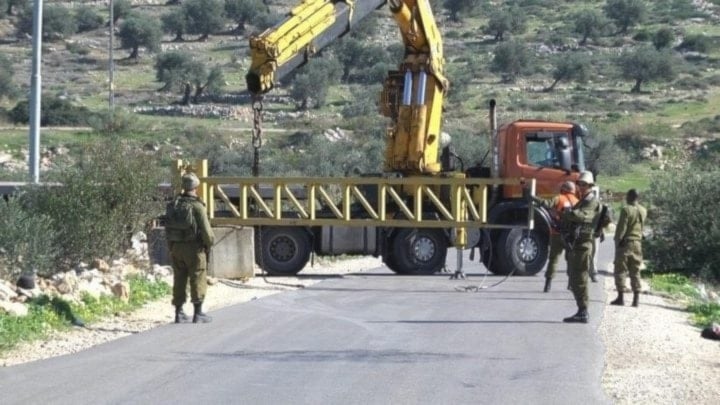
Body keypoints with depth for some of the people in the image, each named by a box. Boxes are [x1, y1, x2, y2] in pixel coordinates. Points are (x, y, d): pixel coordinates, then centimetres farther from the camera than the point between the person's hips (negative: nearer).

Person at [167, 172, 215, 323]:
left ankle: (179, 313, 12)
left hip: (176, 248, 6)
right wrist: (210, 242, 3)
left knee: (179, 280, 10)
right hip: (194, 247, -6)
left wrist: (171, 247, 17)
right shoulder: (197, 205, -13)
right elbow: (206, 229, -14)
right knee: (198, 280, 0)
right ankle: (198, 313, -1)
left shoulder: (174, 204, 6)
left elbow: (167, 227, 9)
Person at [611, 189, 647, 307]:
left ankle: (621, 297, -1)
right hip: (637, 243, 6)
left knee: (620, 270, 2)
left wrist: (617, 241, -7)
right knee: (635, 272, 9)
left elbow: (621, 228, -14)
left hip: (625, 243, -6)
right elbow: (642, 226, 12)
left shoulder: (626, 209, -14)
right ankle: (636, 298, 6)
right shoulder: (643, 211, 5)